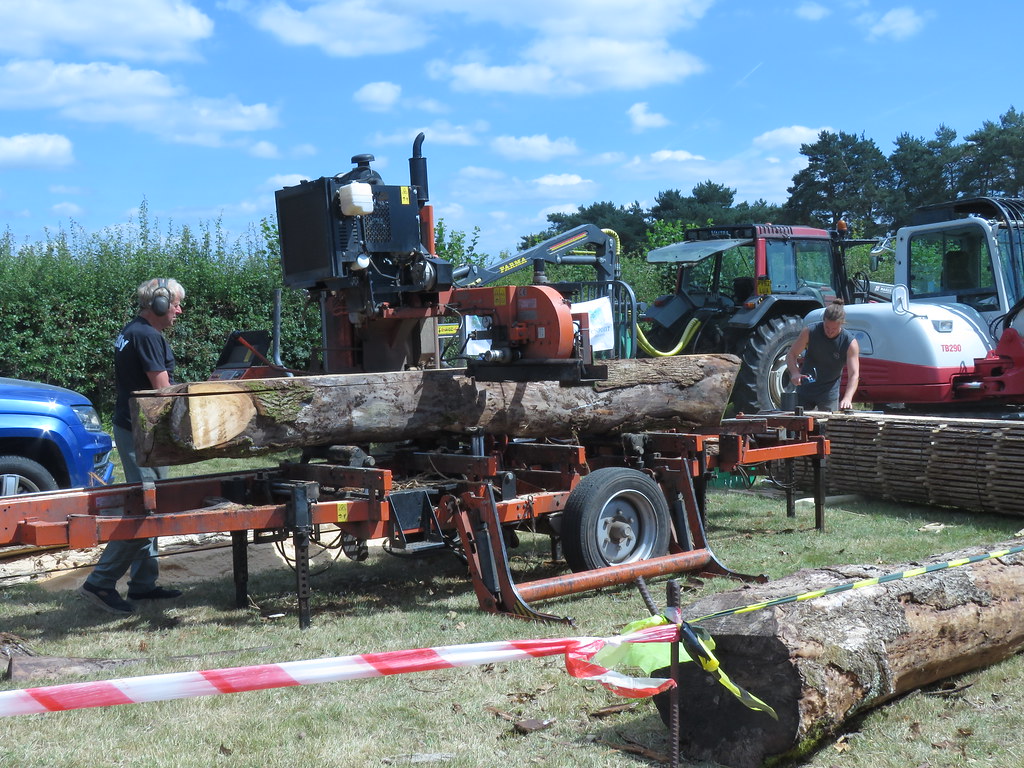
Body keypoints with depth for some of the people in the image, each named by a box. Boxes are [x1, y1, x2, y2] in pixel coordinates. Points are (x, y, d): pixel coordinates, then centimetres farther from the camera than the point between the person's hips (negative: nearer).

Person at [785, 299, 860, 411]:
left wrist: (847, 398, -41)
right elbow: (791, 354, -7)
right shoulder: (810, 332, -15)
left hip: (829, 393, -1)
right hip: (805, 388, 1)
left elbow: (854, 374, -24)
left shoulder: (850, 343, -18)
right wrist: (794, 372, -29)